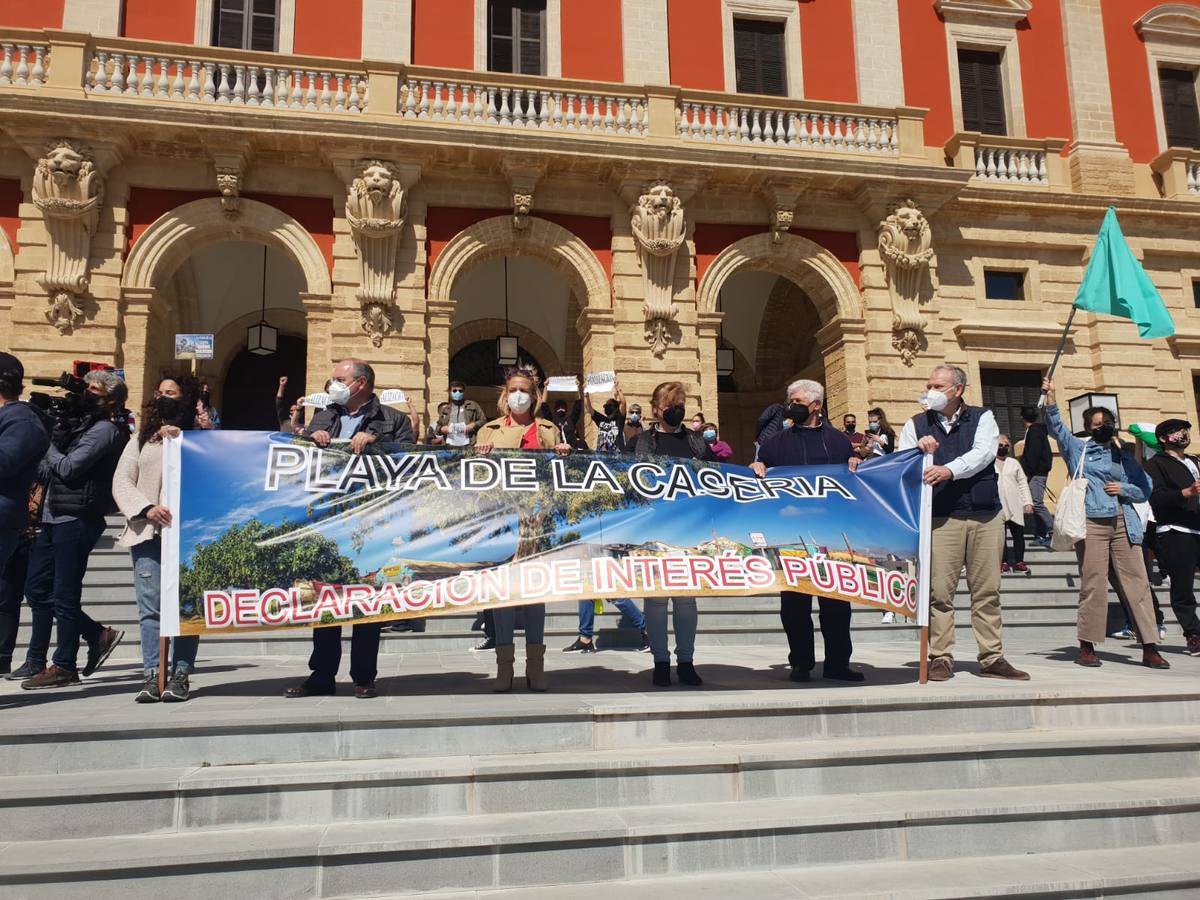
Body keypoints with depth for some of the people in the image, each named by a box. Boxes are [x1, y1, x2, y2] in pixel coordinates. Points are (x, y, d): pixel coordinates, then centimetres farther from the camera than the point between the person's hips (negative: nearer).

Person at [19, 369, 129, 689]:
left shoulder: (104, 430, -8)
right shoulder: (77, 423, 19)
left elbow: (68, 468, -16)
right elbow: (48, 471, 17)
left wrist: (51, 449, 1)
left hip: (76, 520, -10)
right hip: (53, 518, 10)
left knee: (64, 595, -3)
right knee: (37, 589, 12)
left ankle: (64, 666, 7)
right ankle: (99, 635, 19)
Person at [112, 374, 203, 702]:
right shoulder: (141, 440, 20)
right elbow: (121, 482, 9)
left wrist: (180, 439, -5)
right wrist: (146, 508, -8)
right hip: (147, 533, 2)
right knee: (150, 607, -5)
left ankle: (180, 676, -2)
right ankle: (152, 676, -5)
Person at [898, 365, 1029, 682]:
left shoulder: (982, 418, 9)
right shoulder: (916, 425, 11)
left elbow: (983, 453, -9)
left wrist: (949, 470, -24)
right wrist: (919, 453, -15)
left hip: (986, 516, 1)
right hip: (940, 518, 0)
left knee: (987, 591, 5)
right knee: (939, 591, -4)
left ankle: (992, 658, 13)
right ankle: (941, 658, 4)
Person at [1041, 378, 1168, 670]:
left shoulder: (1125, 457, 22)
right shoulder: (1078, 449, 13)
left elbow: (1145, 491, 20)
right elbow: (1056, 427, -1)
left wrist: (1124, 489, 0)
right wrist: (1050, 397, -13)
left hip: (1125, 525, 4)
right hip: (1092, 523, -3)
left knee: (1138, 583, -1)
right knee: (1093, 585, -6)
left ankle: (1150, 648, 1)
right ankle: (1087, 646, 2)